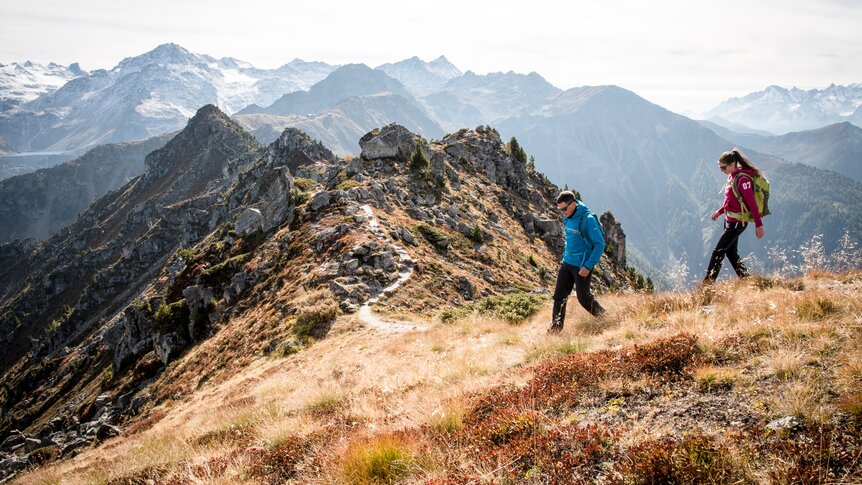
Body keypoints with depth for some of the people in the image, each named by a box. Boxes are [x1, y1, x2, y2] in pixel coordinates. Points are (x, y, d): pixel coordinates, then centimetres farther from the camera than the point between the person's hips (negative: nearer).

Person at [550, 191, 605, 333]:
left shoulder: (587, 220, -20)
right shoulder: (567, 217, 4)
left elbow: (600, 244, -19)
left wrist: (588, 266, -22)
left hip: (582, 266, -7)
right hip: (567, 263, 7)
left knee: (583, 297, 5)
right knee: (559, 296, 3)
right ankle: (555, 328, 7)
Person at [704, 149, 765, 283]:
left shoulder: (742, 179, -20)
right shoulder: (732, 176, 7)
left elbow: (752, 203, -22)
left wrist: (758, 225, -22)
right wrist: (720, 211, 23)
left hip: (737, 222, -10)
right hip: (729, 220, 10)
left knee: (718, 252, -6)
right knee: (731, 252, 15)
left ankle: (708, 283, 0)